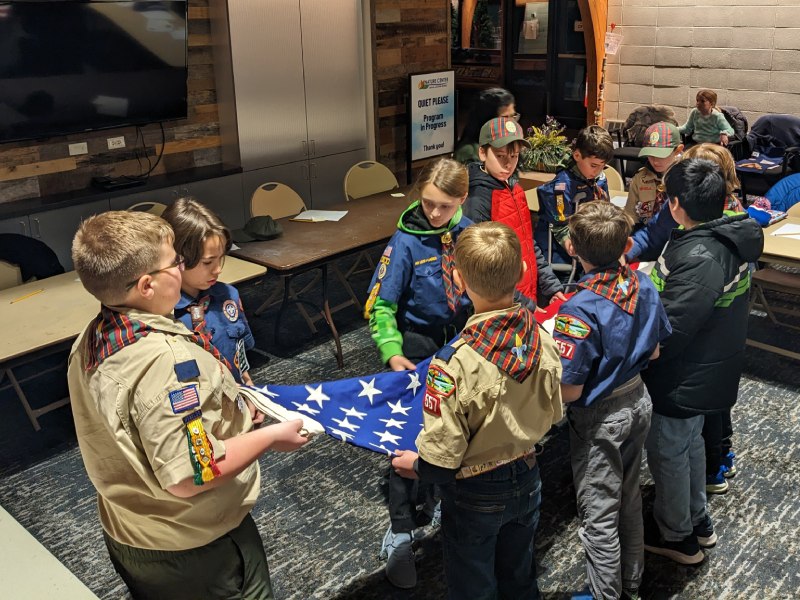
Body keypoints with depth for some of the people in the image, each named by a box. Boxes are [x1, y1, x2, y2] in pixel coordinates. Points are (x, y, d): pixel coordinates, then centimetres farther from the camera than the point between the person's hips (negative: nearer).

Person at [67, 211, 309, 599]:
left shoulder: (90, 341, -5)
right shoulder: (166, 357, -33)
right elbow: (189, 476, -32)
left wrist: (228, 397, 9)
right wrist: (271, 436, -20)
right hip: (190, 549, -8)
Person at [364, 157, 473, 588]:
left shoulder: (466, 232, -6)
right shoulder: (406, 241, -19)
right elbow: (381, 304, -16)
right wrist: (393, 354, -26)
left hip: (460, 341, 5)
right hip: (417, 345, -4)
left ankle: (430, 501, 39)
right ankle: (400, 531, 14)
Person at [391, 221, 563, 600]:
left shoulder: (454, 364, -34)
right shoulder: (542, 340, -16)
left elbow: (441, 460, -26)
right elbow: (552, 415, 1)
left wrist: (415, 465, -4)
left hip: (475, 496, -5)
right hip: (527, 480, 5)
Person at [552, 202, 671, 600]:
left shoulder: (579, 310, -30)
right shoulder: (643, 285, -8)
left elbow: (569, 391, -25)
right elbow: (654, 351, 5)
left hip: (599, 420, -8)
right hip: (639, 401, 8)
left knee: (599, 516, 11)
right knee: (629, 498, 25)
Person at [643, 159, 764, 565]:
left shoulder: (700, 259, -33)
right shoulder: (729, 239, -3)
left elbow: (666, 334, -29)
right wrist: (651, 283, 3)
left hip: (686, 380, -9)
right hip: (711, 371, 9)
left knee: (666, 452, 12)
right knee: (690, 442, 26)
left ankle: (676, 536, 33)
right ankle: (698, 521, 46)